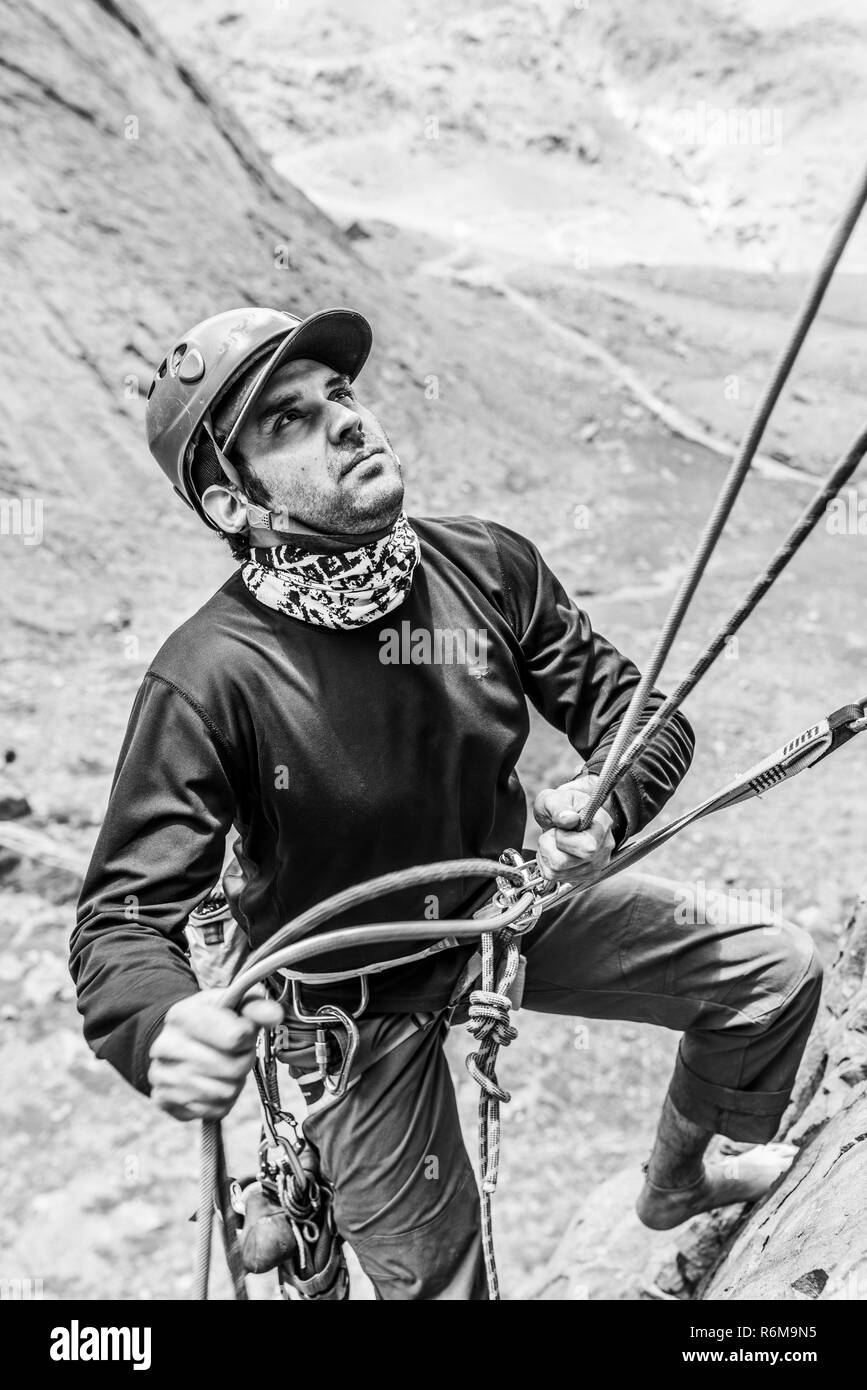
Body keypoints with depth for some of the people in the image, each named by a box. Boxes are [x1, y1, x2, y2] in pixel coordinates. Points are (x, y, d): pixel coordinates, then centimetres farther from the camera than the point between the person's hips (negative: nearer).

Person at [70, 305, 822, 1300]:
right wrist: (160, 1029, -48)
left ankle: (677, 1180, 35)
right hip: (359, 1011, -4)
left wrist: (604, 805, -29)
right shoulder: (209, 677, -29)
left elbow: (635, 712, -7)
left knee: (777, 968, 7)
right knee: (436, 1277, 10)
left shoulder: (486, 566, -16)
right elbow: (120, 919, -26)